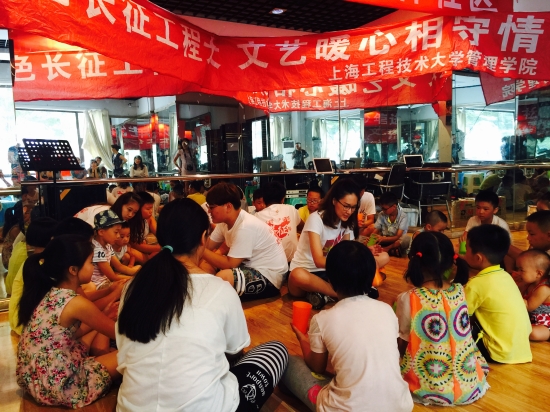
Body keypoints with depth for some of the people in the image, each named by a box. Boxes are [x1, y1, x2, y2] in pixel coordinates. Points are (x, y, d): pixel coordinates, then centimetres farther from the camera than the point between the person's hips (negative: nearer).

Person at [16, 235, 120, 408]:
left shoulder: (47, 293, 0)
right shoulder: (76, 303, -25)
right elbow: (117, 333, -12)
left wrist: (104, 317, 9)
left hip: (32, 377, 9)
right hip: (57, 385, -9)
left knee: (99, 331, 18)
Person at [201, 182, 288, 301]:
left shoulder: (246, 227, -26)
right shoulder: (225, 222, 2)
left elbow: (230, 264, -25)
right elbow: (208, 246, 2)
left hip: (268, 278, -9)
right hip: (252, 267, 9)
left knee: (222, 277, -31)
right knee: (205, 265, -3)